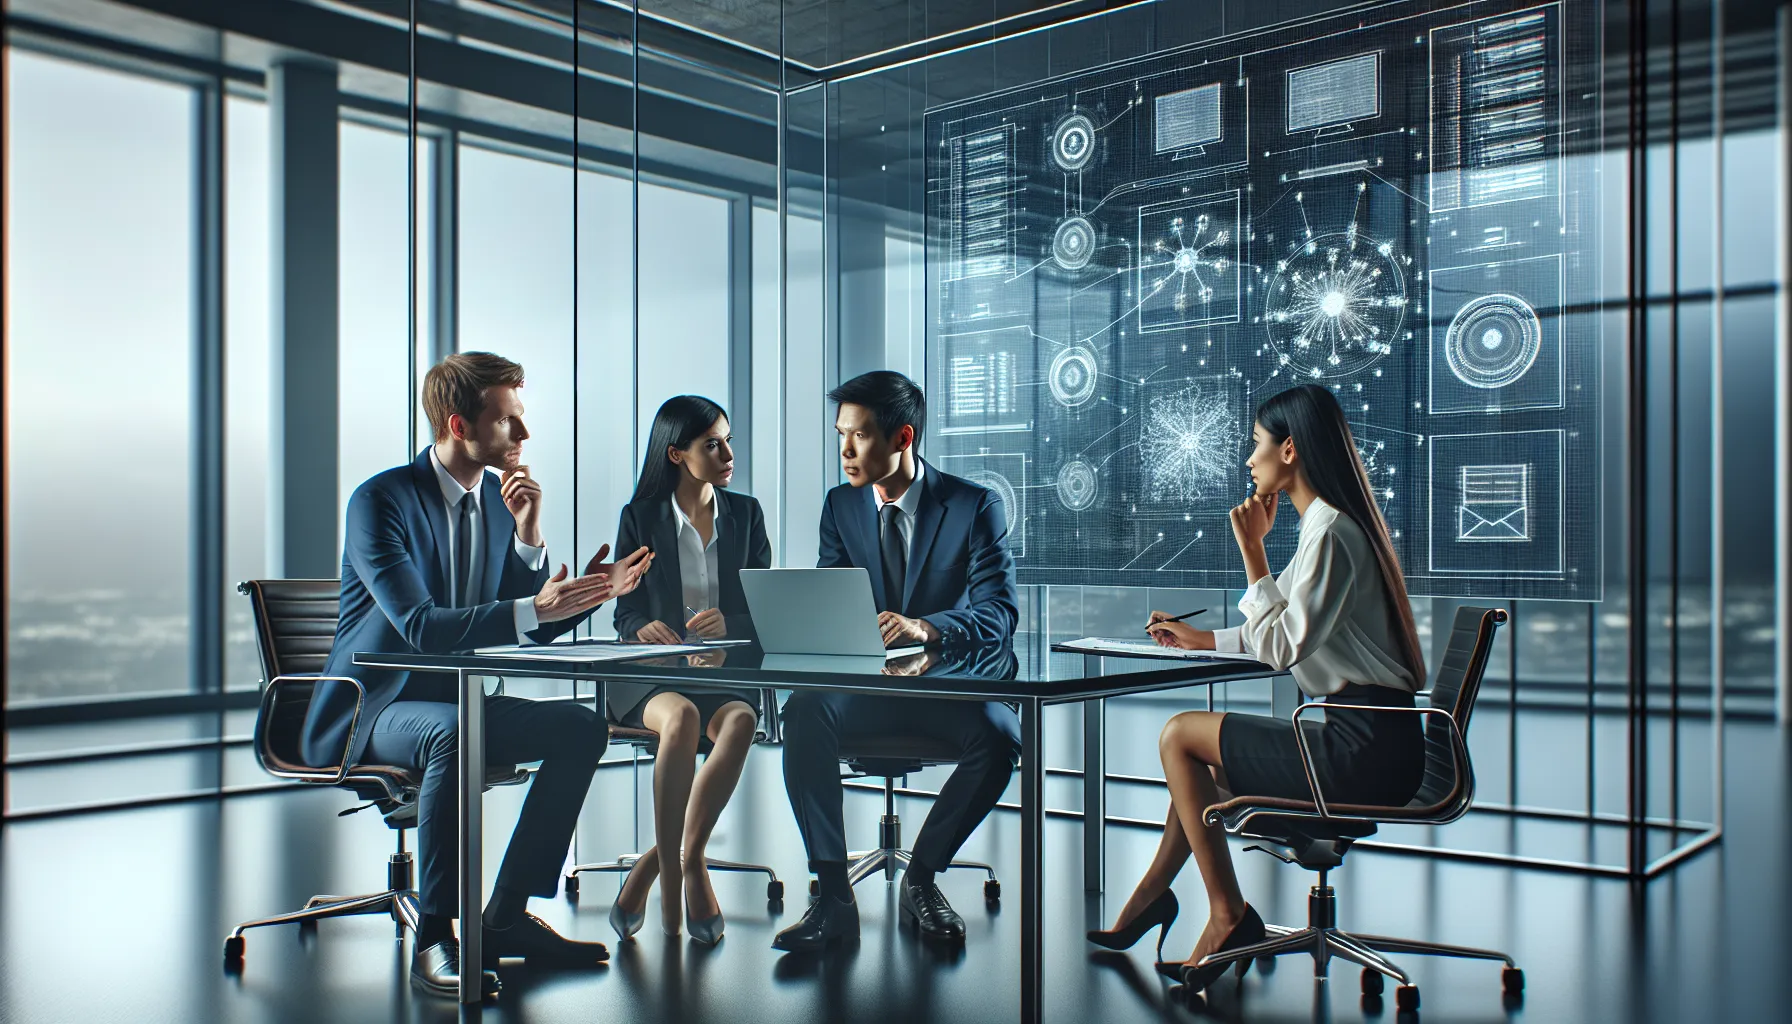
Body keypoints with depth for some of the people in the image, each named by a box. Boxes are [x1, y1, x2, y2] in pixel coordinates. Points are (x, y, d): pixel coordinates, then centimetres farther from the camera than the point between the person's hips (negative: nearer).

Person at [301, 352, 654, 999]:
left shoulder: (499, 497, 6)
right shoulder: (381, 500, -15)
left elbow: (530, 628, 3)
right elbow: (419, 626, -28)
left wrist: (529, 535, -12)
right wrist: (534, 610, -37)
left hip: (457, 702, 7)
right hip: (370, 709, -7)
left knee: (581, 727, -12)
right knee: (451, 735, -38)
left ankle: (508, 916, -6)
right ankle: (434, 939, -27)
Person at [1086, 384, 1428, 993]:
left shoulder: (1329, 533, -16)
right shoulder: (1333, 525, 15)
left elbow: (1281, 646, -19)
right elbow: (1297, 635, 22)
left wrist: (1251, 551, -13)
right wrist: (1205, 640, 23)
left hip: (1363, 753, -10)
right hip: (1374, 741, 10)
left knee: (1180, 737, -2)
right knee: (1205, 750, 18)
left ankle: (1228, 916, 4)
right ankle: (1149, 901, 24)